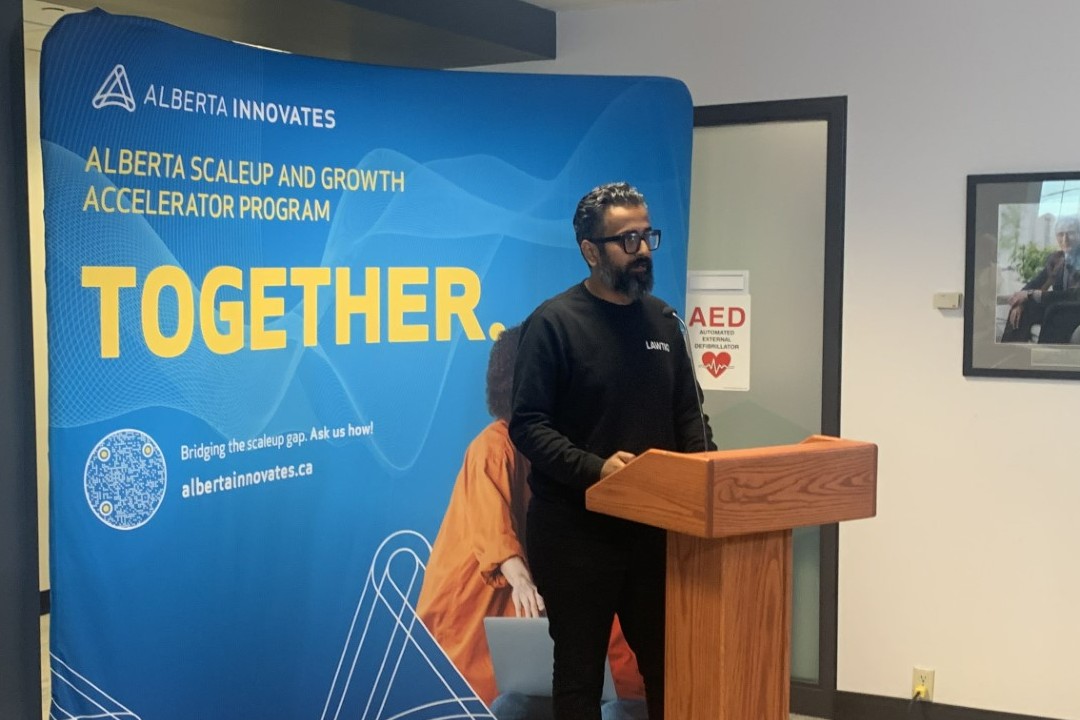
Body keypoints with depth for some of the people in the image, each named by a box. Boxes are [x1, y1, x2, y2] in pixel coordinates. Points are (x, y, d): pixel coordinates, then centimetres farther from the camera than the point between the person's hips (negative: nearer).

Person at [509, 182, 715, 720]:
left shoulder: (661, 319, 8)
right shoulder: (553, 322, -10)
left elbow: (688, 412, 12)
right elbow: (527, 426, -15)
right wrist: (595, 468, -27)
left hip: (655, 524, 5)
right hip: (576, 527, -5)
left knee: (668, 661, 13)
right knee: (580, 668, 9)